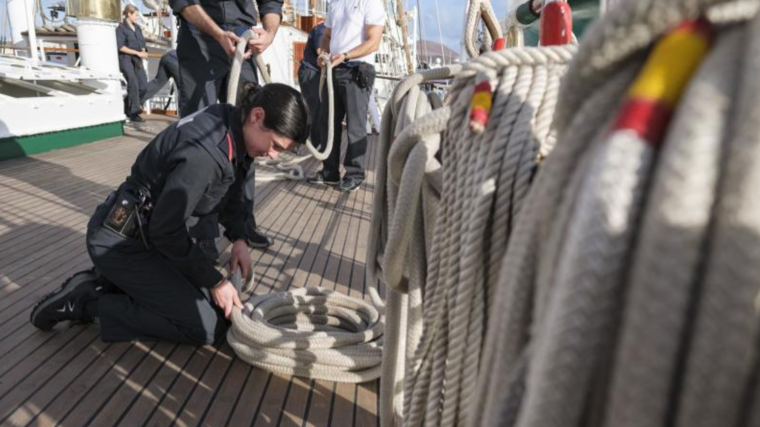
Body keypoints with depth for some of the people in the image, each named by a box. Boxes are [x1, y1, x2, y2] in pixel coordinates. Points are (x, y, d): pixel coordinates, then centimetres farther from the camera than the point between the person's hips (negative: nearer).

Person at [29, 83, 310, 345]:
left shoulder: (233, 133, -5)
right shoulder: (203, 153, -33)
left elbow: (231, 193, 13)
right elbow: (167, 232, -24)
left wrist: (238, 238, -3)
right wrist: (215, 281, -14)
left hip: (150, 233, 9)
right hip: (120, 240, -9)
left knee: (212, 297, 13)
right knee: (209, 326, -10)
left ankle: (113, 282, 14)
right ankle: (87, 301, -2)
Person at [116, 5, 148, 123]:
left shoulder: (137, 28, 15)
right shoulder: (121, 28, -5)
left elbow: (142, 44, 17)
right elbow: (121, 47, -12)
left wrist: (143, 52, -6)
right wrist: (138, 53, -17)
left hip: (137, 60, 6)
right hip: (125, 59, -6)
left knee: (143, 85, -2)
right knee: (133, 84, -14)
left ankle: (127, 105, 19)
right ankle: (134, 113, -8)